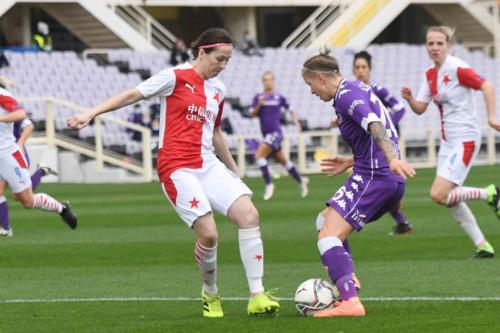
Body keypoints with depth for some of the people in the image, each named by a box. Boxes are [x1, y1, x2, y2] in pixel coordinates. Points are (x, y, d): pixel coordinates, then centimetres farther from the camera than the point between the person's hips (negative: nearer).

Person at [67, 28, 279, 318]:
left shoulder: (218, 89, 16)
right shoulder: (175, 78, -4)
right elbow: (133, 95, -6)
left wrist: (234, 171, 31)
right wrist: (91, 114, -14)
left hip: (209, 166, 7)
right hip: (178, 170, -6)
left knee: (249, 214, -13)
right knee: (208, 233, -17)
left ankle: (257, 297, -9)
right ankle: (210, 294, 11)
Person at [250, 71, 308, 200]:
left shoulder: (279, 98, 0)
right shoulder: (259, 97, 5)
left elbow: (290, 109, 15)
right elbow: (252, 114, -1)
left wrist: (296, 121, 3)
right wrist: (259, 105, -17)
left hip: (276, 132, -5)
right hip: (267, 134, 5)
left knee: (259, 155, -21)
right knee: (282, 160, 14)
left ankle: (269, 184, -14)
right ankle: (301, 181, 31)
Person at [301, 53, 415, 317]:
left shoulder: (347, 95, -11)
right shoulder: (358, 90, 21)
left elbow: (375, 125, -30)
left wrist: (392, 159, -44)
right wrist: (350, 162, 34)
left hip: (373, 178, -11)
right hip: (391, 183, 11)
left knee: (328, 236, -17)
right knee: (325, 221, 25)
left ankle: (350, 302, -33)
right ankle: (349, 288, 14)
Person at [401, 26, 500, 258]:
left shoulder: (456, 69, -15)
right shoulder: (430, 74, 9)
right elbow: (420, 108, 9)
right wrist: (409, 99, -12)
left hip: (465, 140, -9)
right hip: (447, 141, 9)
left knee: (439, 195, -17)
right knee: (449, 199, 8)